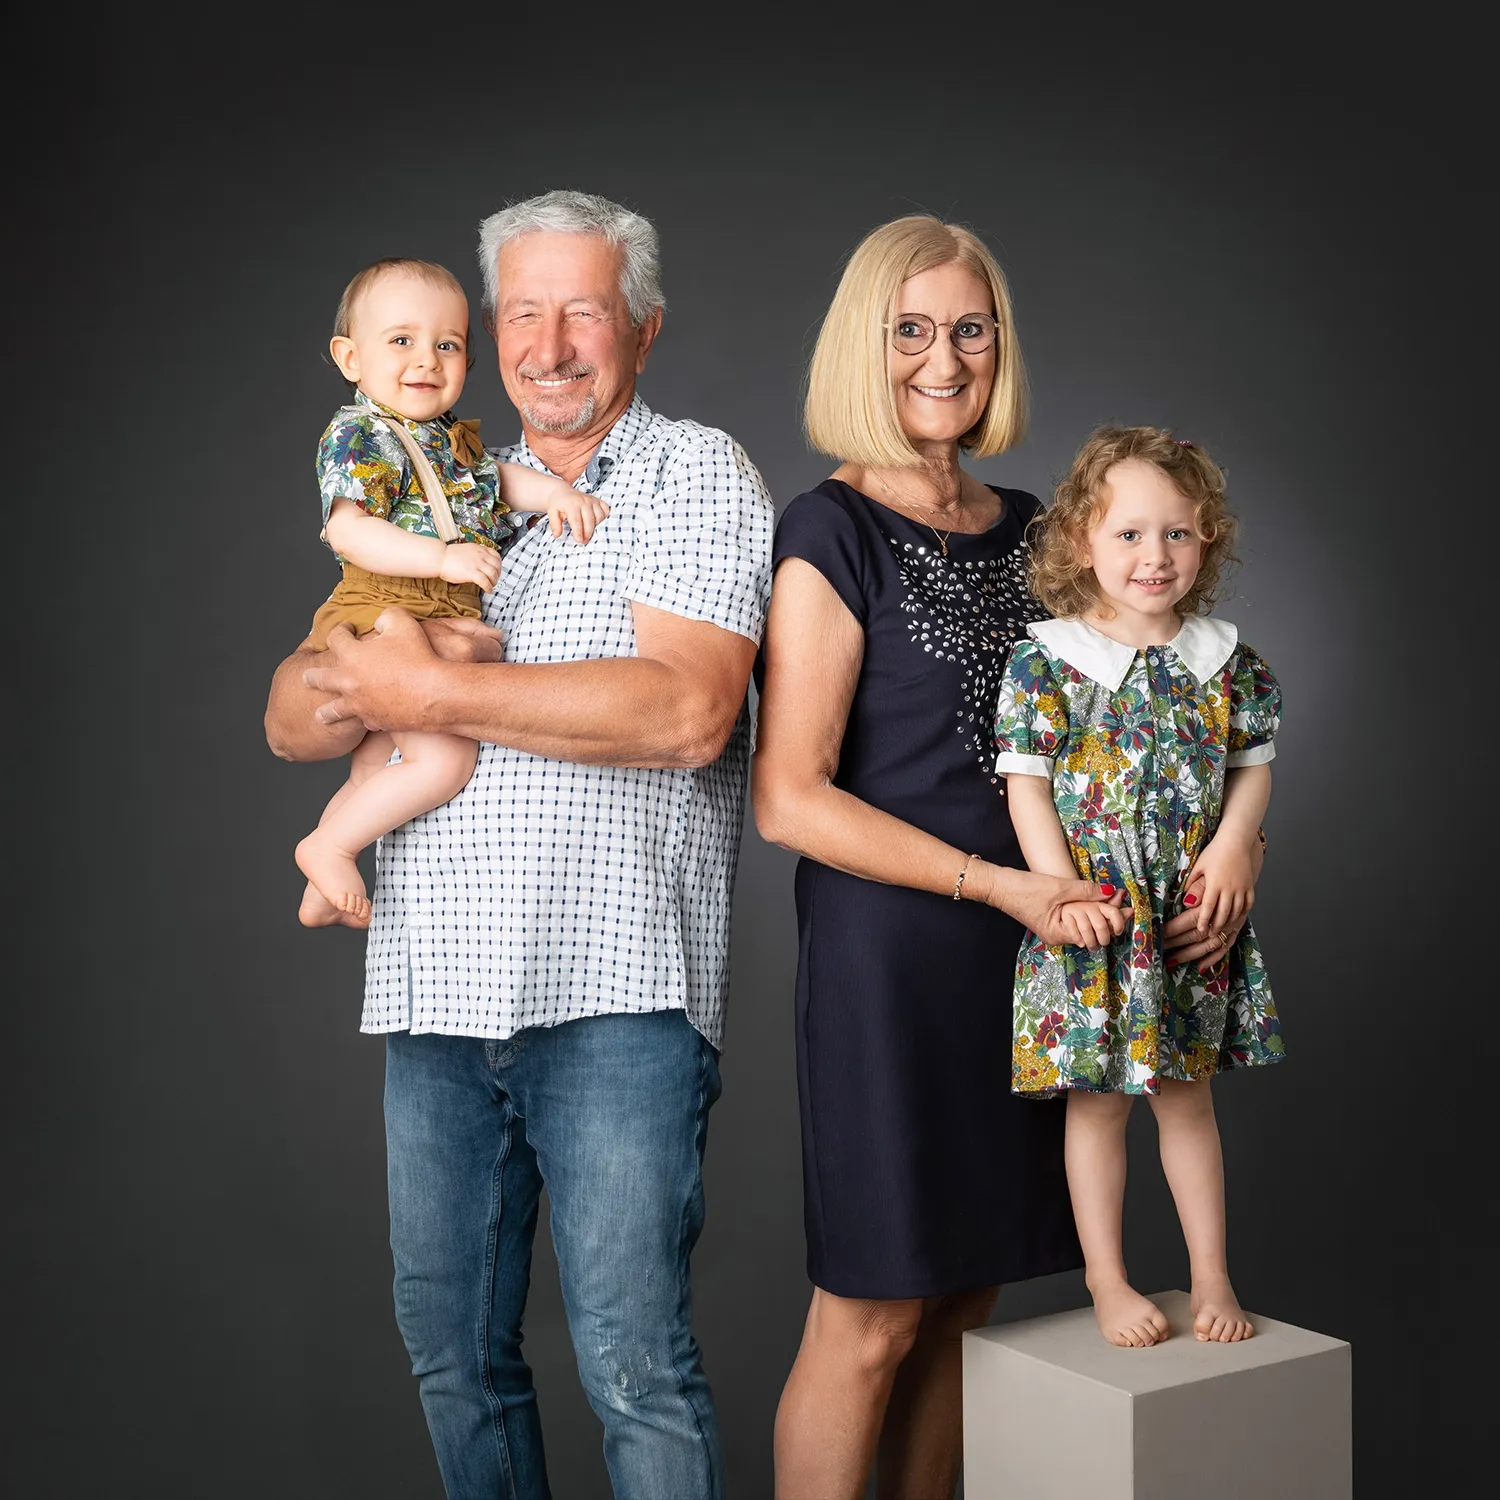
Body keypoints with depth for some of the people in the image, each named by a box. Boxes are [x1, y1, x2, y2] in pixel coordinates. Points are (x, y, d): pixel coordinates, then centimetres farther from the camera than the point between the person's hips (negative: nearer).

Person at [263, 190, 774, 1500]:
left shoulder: (695, 474, 1)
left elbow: (687, 712, -16)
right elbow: (293, 719, 13)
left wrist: (439, 693, -13)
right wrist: (360, 678, -11)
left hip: (612, 994, -5)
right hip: (434, 994, 6)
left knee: (633, 1364, -3)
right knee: (453, 1350, 15)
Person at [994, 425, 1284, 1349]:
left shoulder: (1223, 659, 3)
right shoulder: (1046, 660, -7)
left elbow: (1254, 766, 9)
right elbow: (1027, 785, -8)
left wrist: (1233, 847, -9)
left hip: (1198, 916, 3)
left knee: (1187, 1094, 14)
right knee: (1099, 1101, 8)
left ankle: (1213, 1277, 26)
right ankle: (1108, 1281, 23)